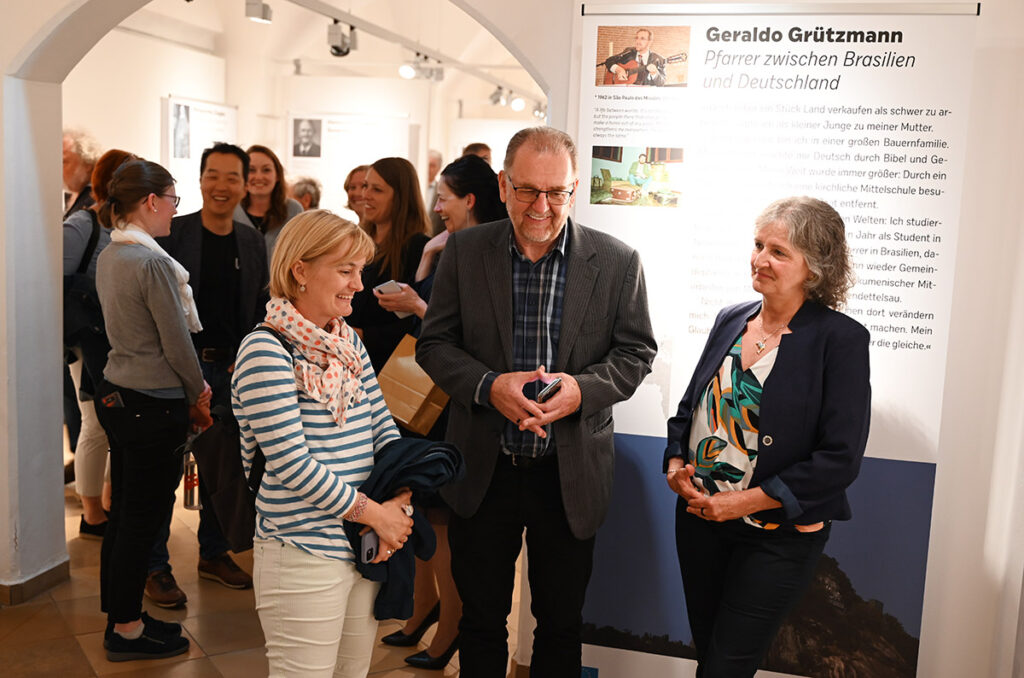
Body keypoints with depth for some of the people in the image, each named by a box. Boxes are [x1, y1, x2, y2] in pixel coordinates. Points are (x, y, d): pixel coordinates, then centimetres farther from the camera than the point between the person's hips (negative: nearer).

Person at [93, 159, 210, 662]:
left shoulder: (109, 256, 9)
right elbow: (177, 343, -16)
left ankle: (120, 615, 31)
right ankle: (127, 630, 17)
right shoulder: (153, 262, -19)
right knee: (142, 518, 3)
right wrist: (198, 391, 2)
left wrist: (187, 392, 13)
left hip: (117, 394, 9)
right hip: (153, 405, -9)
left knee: (123, 511, 18)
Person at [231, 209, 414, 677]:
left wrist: (400, 500, -6)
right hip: (305, 555, -7)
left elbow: (381, 425, 11)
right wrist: (374, 513, -13)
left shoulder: (350, 343, 9)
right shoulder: (265, 350, -15)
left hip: (365, 548, 7)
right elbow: (290, 462, -19)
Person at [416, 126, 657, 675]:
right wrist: (488, 386, -19)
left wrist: (582, 388, -19)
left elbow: (636, 352, 0)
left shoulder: (617, 262, -5)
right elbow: (434, 343, 0)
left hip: (571, 479, 0)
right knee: (481, 620, 17)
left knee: (561, 624, 17)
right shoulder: (465, 251, -2)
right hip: (483, 473, 1)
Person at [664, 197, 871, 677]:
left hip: (778, 535, -5)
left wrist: (748, 500, -19)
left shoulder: (841, 339, -13)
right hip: (698, 518, 6)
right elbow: (690, 407, 16)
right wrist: (676, 463, -3)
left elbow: (840, 457, -17)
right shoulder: (730, 320, 5)